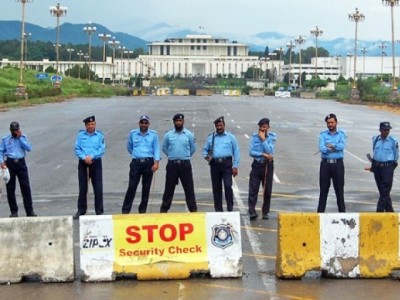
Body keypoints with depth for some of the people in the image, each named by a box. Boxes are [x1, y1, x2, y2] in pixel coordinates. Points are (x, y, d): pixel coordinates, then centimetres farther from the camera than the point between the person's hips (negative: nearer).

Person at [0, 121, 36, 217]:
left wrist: (20, 137, -7)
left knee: (26, 187, -3)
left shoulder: (23, 137, 8)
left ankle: (29, 211, 0)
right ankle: (14, 211, 11)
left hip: (21, 163, 0)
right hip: (9, 163, 0)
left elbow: (29, 148, -6)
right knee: (10, 188, 2)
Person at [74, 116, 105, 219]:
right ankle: (81, 210, 15)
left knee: (98, 188, 0)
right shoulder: (80, 135, 5)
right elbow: (77, 149, 1)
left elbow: (102, 149, -6)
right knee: (82, 188, 6)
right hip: (83, 163, 1)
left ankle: (99, 210, 8)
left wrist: (91, 156, -17)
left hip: (96, 163, -1)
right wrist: (84, 157, -15)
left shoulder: (100, 135, 2)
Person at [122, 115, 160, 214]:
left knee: (146, 187, 5)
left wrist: (156, 162, -12)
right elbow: (129, 147, 21)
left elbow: (156, 149, -2)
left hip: (149, 163, 0)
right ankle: (125, 210, -3)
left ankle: (143, 210, 15)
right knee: (132, 187, -5)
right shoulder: (133, 133, 9)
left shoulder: (153, 134, 4)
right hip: (136, 163, 0)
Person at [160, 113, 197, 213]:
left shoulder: (189, 134, 2)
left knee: (189, 188, 1)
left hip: (185, 164, 0)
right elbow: (164, 148, 15)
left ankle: (193, 209, 7)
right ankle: (164, 209, 12)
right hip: (172, 164, 1)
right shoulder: (168, 135, 3)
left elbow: (193, 148, 12)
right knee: (169, 188, 5)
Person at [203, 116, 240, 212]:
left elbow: (236, 152, 5)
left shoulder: (231, 137, 8)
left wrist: (235, 166, -2)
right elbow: (205, 149, 21)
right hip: (214, 164, 3)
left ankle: (230, 209, -8)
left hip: (226, 164, -3)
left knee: (228, 186, -14)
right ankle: (218, 209, 14)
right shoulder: (211, 138, 15)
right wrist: (206, 156, -3)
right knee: (216, 187, 6)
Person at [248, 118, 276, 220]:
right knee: (253, 189, -8)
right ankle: (252, 211, -11)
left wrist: (263, 139, -11)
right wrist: (263, 154, -14)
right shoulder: (254, 137, 3)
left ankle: (265, 212, 16)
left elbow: (270, 151, -12)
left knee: (267, 190, 5)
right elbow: (251, 152, -4)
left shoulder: (272, 137, 0)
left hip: (267, 165, 0)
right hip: (257, 165, 0)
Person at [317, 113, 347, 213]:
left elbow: (342, 146, -15)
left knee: (339, 188, 5)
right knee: (323, 189, 5)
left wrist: (330, 145, -11)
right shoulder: (323, 134, 3)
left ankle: (342, 211, 11)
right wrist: (335, 147, -15)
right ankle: (320, 211, 10)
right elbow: (322, 148, -11)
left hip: (338, 164, 0)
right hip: (325, 164, 1)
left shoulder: (342, 134, 3)